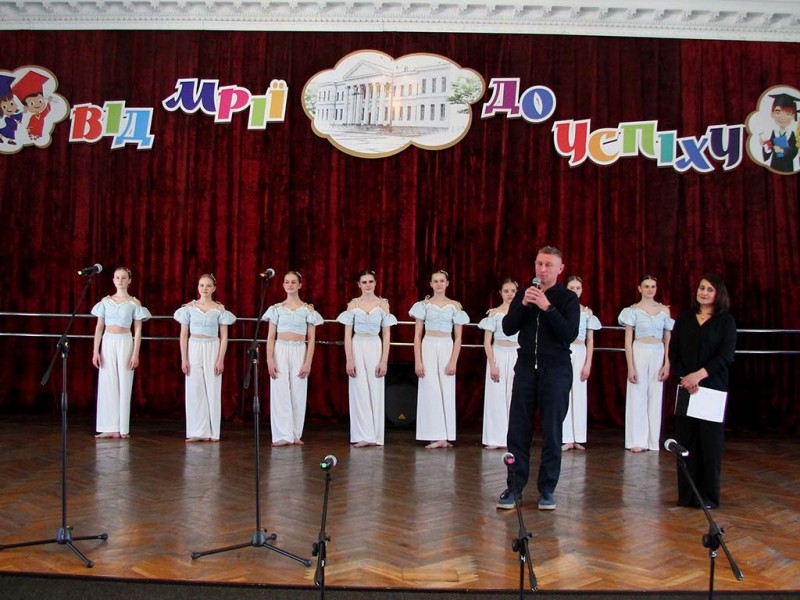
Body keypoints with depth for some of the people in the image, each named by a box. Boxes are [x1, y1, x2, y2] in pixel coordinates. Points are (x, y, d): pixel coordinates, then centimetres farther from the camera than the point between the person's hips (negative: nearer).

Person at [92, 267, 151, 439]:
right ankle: (111, 428, 7)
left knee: (124, 384, 0)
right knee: (108, 384, 2)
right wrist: (96, 351, 1)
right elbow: (99, 327, 8)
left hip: (125, 343, -2)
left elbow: (138, 330, -1)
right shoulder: (106, 301, 7)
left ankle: (123, 429, 6)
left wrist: (135, 354, -8)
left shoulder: (134, 303, 1)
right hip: (108, 343, 2)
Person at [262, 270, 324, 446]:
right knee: (280, 392, -3)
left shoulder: (308, 309, 4)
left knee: (298, 393, 2)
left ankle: (295, 434, 10)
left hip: (299, 352, 0)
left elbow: (311, 339, 3)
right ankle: (283, 435, 1)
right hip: (280, 352, 0)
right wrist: (269, 360, -6)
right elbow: (270, 337, 4)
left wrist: (308, 363, -5)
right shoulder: (276, 308, 6)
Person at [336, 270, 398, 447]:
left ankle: (375, 435, 10)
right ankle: (363, 436, 3)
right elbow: (347, 334, 1)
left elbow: (386, 335, 3)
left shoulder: (383, 304, 4)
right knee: (359, 392, -1)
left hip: (375, 348, 0)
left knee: (376, 392, 2)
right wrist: (349, 360, -7)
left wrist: (384, 361, -4)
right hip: (357, 348, 0)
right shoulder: (353, 304, 3)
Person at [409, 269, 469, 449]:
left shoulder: (455, 306, 6)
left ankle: (445, 436, 7)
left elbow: (458, 337, 4)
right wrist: (417, 361, -5)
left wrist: (453, 361, -5)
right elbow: (417, 335, 3)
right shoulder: (424, 304, 5)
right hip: (428, 348, -1)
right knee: (430, 391, -3)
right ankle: (437, 436, 0)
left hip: (447, 349, 1)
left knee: (447, 392, 1)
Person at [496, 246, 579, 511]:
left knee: (551, 432, 3)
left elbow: (570, 334, -13)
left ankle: (547, 489, 13)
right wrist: (523, 304, -12)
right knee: (517, 430, 1)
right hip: (526, 367, 3)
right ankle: (514, 487, 10)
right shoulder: (523, 294, 9)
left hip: (555, 370, -3)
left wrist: (547, 307, -20)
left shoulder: (568, 298, -1)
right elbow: (507, 328, 2)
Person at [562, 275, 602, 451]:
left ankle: (578, 438, 7)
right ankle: (567, 438, 0)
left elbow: (590, 341, 7)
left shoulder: (587, 312, 7)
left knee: (579, 395, 2)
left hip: (580, 354, 2)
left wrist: (588, 364, -1)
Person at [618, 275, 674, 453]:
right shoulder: (634, 310, 0)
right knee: (637, 396, 0)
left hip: (658, 354, 3)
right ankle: (637, 441, 7)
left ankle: (652, 440, 14)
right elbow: (628, 340, -2)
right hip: (639, 353, -2)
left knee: (655, 397, 5)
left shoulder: (664, 310, 8)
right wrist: (630, 367, -8)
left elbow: (667, 340, 10)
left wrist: (667, 364, 3)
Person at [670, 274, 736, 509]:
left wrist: (700, 374, -19)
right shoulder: (684, 319, 11)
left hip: (713, 388, -2)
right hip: (685, 388, 2)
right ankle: (686, 494, 10)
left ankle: (708, 495, 10)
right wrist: (684, 377, -10)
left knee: (710, 441, 0)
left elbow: (726, 356, -7)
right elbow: (673, 352, 5)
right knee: (686, 440, 3)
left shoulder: (726, 321, 3)